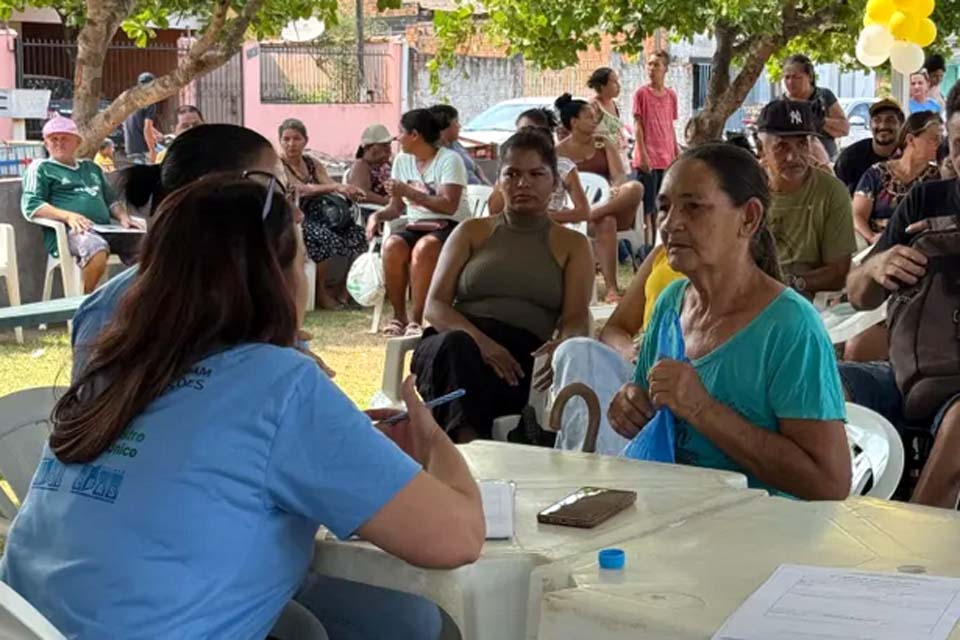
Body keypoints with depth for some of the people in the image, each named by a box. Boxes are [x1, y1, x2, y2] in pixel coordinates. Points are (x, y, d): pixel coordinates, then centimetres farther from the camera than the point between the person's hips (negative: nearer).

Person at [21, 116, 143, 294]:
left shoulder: (91, 168, 31)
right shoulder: (40, 168, 12)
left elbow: (111, 200, 36)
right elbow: (30, 206, -1)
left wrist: (123, 217, 12)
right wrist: (67, 216, -17)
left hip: (105, 229, 6)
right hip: (67, 232, -5)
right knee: (96, 248, -39)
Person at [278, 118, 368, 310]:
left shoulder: (313, 163, 15)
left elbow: (328, 183, -4)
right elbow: (302, 190, -19)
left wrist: (350, 191, -28)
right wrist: (337, 187, -31)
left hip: (317, 216, 6)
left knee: (358, 234, -15)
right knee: (326, 237, -34)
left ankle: (347, 287, -2)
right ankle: (321, 292, -18)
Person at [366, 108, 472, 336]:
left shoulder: (450, 160, -8)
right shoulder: (402, 160, 12)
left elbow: (449, 206, -21)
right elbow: (396, 208, 16)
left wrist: (409, 192, -23)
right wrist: (377, 215, -6)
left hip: (450, 226, -5)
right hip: (416, 226, 5)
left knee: (423, 248, -36)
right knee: (392, 246, -28)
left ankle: (416, 320, -28)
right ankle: (399, 316, -17)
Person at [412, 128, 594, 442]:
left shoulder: (572, 245, 18)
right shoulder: (471, 233, 20)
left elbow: (577, 318, 4)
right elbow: (435, 306, 9)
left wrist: (563, 345, -24)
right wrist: (479, 340, -15)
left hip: (522, 359, -1)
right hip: (454, 345, 2)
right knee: (456, 346, -38)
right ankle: (467, 445, -47)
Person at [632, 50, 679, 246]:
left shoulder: (671, 95, 11)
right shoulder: (641, 93, -3)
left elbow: (671, 127, 15)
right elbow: (637, 125, -6)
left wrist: (677, 154, 12)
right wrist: (643, 155, -13)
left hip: (667, 159, 5)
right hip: (647, 159, -5)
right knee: (647, 207, -3)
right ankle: (647, 243, 2)